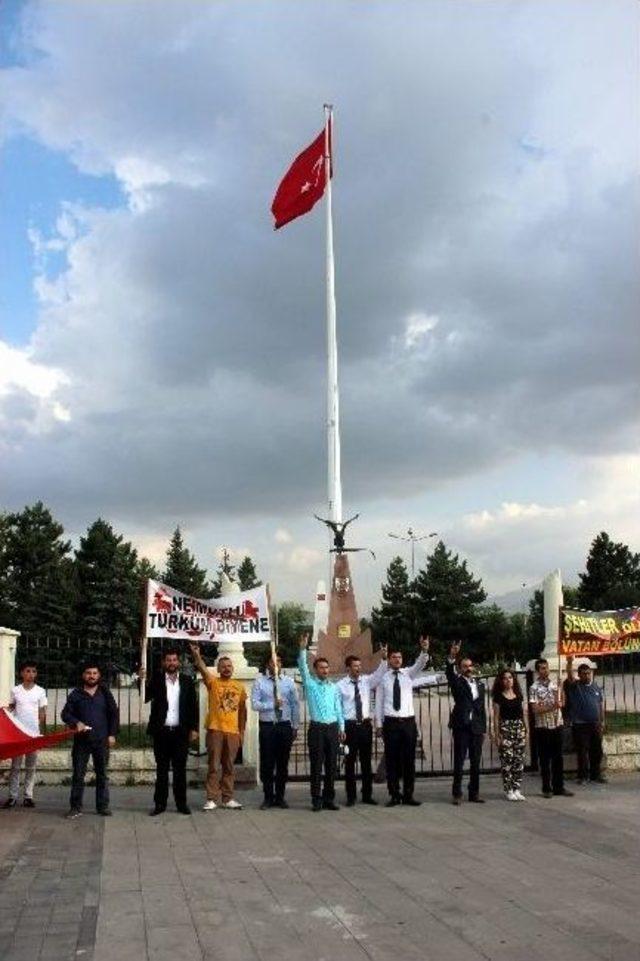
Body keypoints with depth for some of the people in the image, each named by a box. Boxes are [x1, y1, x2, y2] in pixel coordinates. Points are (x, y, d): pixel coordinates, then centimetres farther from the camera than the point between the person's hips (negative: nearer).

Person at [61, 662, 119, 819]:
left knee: (103, 774, 5)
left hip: (101, 741, 1)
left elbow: (114, 714, 7)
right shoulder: (76, 694, 5)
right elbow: (65, 714, 3)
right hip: (81, 741, 0)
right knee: (78, 775, 2)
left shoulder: (105, 693, 7)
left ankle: (103, 806, 12)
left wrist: (112, 734, 0)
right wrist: (76, 723, -15)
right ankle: (76, 807, 9)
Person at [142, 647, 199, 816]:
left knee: (180, 769, 5)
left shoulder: (187, 681, 6)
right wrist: (142, 680, -19)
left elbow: (193, 705, 5)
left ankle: (181, 803, 12)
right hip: (161, 731, 0)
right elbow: (145, 697, -5)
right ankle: (160, 803, 12)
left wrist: (194, 728, 0)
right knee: (161, 769, 6)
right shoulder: (157, 679, 4)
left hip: (180, 732, 0)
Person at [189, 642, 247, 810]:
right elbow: (202, 669, -19)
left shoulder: (239, 687, 9)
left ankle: (228, 799, 16)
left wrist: (242, 731, 10)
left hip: (233, 731, 3)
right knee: (214, 766, 0)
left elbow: (242, 710, 14)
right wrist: (196, 655, -37)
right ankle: (212, 799, 5)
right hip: (215, 729, -3)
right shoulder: (213, 682, 0)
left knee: (229, 767, 9)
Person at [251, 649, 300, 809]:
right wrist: (272, 704, -21)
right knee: (267, 763, 3)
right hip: (267, 726, -2)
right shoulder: (259, 681, -1)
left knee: (283, 763, 8)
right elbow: (255, 704, -9)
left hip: (285, 726, 2)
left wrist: (295, 726, 2)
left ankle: (280, 797, 19)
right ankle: (268, 797, 16)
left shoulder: (289, 681, 6)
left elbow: (295, 705, 6)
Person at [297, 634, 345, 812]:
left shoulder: (334, 687, 13)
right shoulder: (310, 684, 4)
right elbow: (303, 667, -9)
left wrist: (341, 728, 6)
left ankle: (329, 799, 13)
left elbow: (338, 708, 13)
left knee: (331, 765, 5)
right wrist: (302, 649, -21)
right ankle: (316, 800, 5)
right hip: (317, 728, -3)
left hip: (333, 728, 3)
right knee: (316, 765, -2)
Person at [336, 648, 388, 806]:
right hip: (349, 726, -3)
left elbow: (379, 674, -10)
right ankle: (351, 796, 14)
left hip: (365, 725, 3)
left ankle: (367, 795, 18)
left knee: (366, 761, 9)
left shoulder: (367, 680, 6)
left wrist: (384, 659, -27)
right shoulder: (341, 685, -3)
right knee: (350, 762, 4)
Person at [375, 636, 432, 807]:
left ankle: (408, 795, 14)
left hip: (408, 722, 1)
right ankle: (394, 795, 12)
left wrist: (424, 650, -31)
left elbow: (420, 664, -11)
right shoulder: (383, 678, 4)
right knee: (392, 760, 3)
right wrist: (379, 725, 0)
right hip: (391, 723, -1)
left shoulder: (408, 674, 8)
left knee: (409, 759, 5)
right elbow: (379, 703, 4)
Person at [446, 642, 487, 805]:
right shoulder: (457, 682, 1)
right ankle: (457, 794, 3)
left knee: (475, 762, 8)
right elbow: (449, 674, -20)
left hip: (476, 727, 4)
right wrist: (451, 658, -38)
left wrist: (484, 728, 12)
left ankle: (474, 793, 16)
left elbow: (482, 707, 16)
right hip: (461, 726, -4)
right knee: (459, 762, -1)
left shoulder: (480, 684, 15)